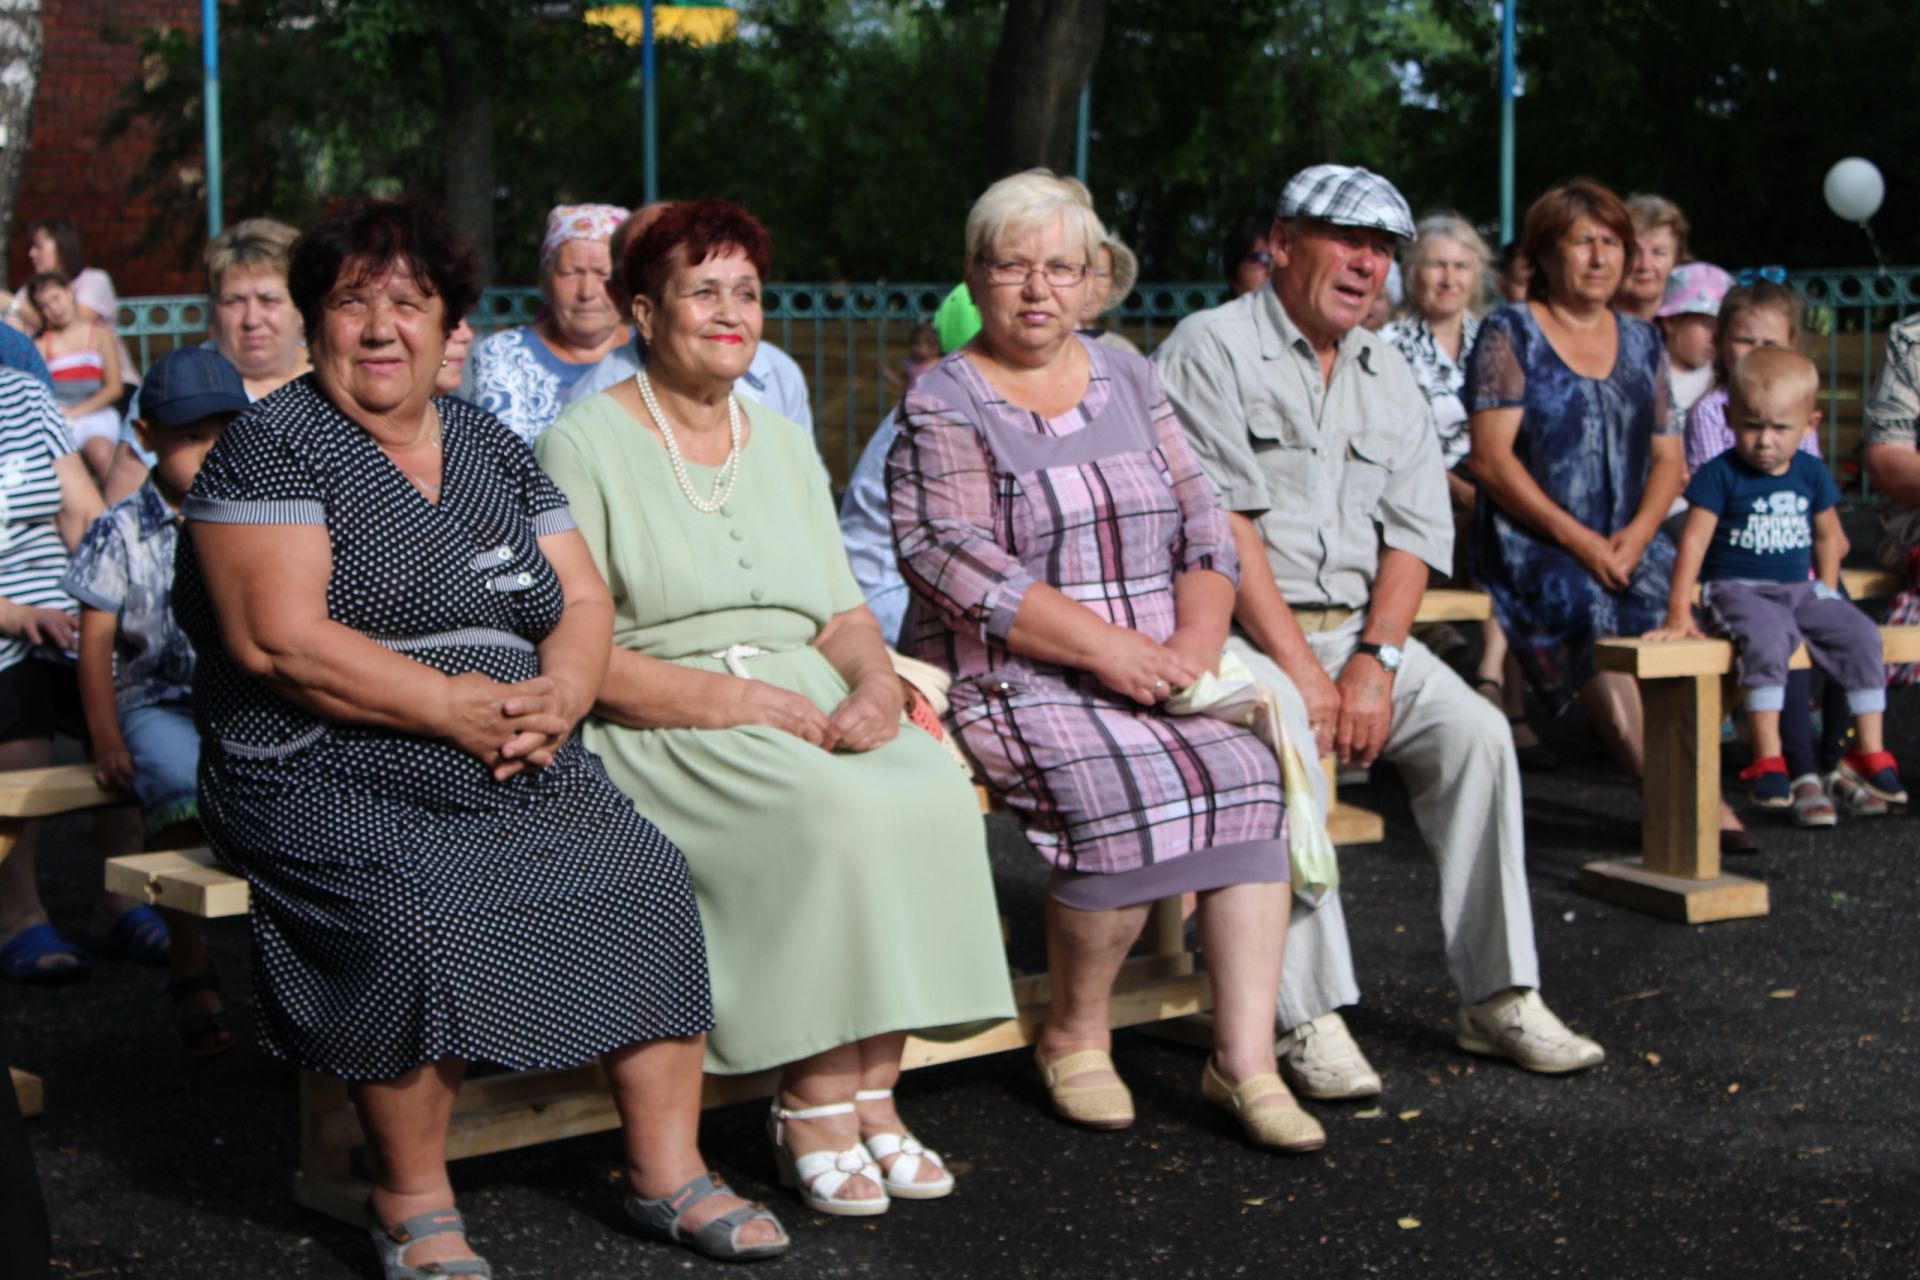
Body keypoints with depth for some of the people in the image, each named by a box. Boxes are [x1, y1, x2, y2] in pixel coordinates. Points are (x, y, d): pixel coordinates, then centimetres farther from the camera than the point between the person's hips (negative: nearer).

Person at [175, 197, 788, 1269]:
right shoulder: (270, 447, -2)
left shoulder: (494, 448, 17)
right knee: (424, 908, -32)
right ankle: (414, 1205, -14)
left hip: (520, 774, 5)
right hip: (333, 773, -5)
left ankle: (669, 1172, -7)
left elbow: (583, 603, 13)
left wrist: (561, 696, -10)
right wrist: (451, 707, -18)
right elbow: (278, 639, -14)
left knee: (645, 878, -17)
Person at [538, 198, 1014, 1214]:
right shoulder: (584, 446, -1)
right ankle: (813, 1109, -19)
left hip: (809, 707, 6)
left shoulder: (785, 444, 20)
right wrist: (722, 698, -18)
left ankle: (870, 1094, -17)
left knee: (931, 787, -24)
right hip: (657, 734, -6)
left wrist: (878, 682, -6)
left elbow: (842, 611, 17)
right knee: (830, 807, -32)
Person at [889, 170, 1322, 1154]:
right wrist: (1105, 648, -20)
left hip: (1155, 672, 5)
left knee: (1247, 773, -22)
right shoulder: (943, 405, 0)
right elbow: (959, 566, -13)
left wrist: (1194, 644, -8)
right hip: (1010, 679, -5)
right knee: (1134, 789, -30)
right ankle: (1073, 1037, -8)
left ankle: (1245, 1059, -20)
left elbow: (1204, 529, 11)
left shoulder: (1127, 379, 16)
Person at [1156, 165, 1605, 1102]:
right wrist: (1300, 668, -19)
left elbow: (1414, 533, 8)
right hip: (1233, 628, -6)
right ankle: (1307, 1016, -30)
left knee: (1474, 729, -16)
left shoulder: (1387, 377, 16)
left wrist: (1374, 662, -10)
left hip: (1356, 629, 6)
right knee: (1286, 735, -34)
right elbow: (1221, 526, -13)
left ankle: (1496, 996, -9)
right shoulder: (1212, 347, -4)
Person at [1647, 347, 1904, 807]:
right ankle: (1768, 759, -30)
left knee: (1861, 634, -14)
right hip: (1738, 590, -5)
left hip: (1801, 588, 5)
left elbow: (1827, 537, 19)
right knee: (1767, 639, -34)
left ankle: (1870, 751, -4)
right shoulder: (1721, 475, -8)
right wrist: (1679, 611, -17)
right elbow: (1694, 539, -12)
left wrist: (1825, 593, 10)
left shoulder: (1812, 474, 7)